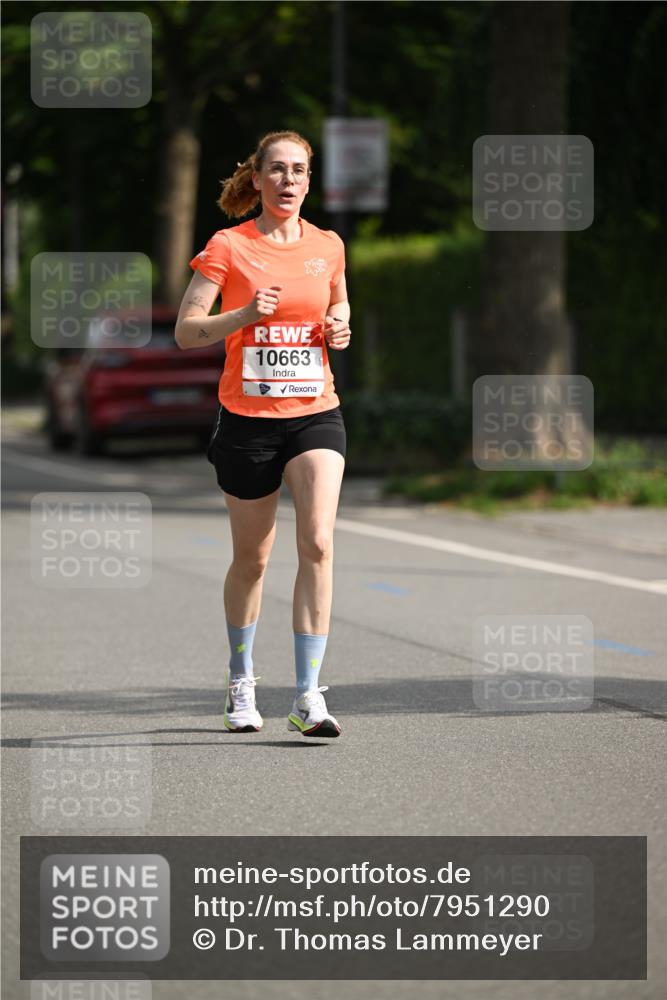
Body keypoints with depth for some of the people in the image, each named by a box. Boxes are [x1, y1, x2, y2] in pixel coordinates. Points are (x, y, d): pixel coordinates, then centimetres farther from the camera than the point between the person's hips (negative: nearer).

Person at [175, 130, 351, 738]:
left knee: (317, 543, -17)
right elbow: (186, 331, -6)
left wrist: (340, 327, 1)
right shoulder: (228, 247, -4)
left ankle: (308, 697, -17)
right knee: (251, 559, 9)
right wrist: (246, 315, -22)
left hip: (316, 413, 2)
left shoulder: (328, 247, 6)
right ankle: (241, 683, 32)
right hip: (248, 419, -2)